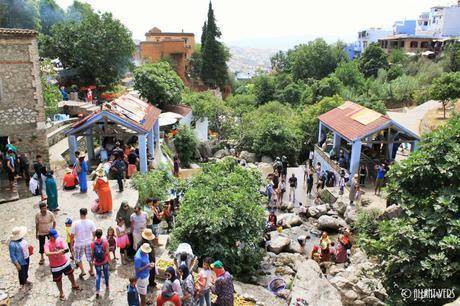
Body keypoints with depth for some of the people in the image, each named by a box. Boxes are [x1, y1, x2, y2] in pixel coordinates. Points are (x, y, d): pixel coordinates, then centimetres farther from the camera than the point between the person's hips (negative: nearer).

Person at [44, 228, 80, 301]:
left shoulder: (59, 240, -11)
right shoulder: (47, 244, -22)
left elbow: (65, 248, -15)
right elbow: (47, 253, -39)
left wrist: (63, 250, -38)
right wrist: (57, 253, -50)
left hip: (65, 262, 4)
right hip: (55, 266, -4)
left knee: (70, 274, 22)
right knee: (58, 280, 13)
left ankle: (74, 286, 48)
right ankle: (61, 293, 36)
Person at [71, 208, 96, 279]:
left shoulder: (75, 223, -18)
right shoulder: (90, 222, -12)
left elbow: (72, 235, -14)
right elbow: (94, 233, -3)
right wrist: (93, 239, 15)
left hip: (79, 244, -2)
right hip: (89, 243, 2)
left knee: (78, 258, 21)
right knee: (90, 257, 20)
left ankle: (82, 271, 16)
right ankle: (92, 271, 33)